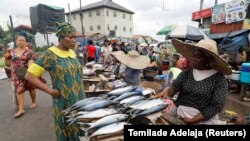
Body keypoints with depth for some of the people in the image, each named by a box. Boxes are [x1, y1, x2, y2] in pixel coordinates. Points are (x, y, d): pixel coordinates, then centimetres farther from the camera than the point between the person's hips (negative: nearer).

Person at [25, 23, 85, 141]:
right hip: (64, 103, -6)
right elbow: (29, 75, -12)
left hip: (79, 100, 6)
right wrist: (50, 90, -17)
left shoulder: (72, 53, 6)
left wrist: (81, 92, 8)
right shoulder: (50, 54, -13)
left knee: (81, 130, 18)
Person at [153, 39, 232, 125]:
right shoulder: (186, 73, 5)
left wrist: (192, 120, -14)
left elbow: (216, 106, -10)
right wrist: (166, 91, -29)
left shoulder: (219, 78, -6)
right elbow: (174, 86, -6)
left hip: (204, 121, -2)